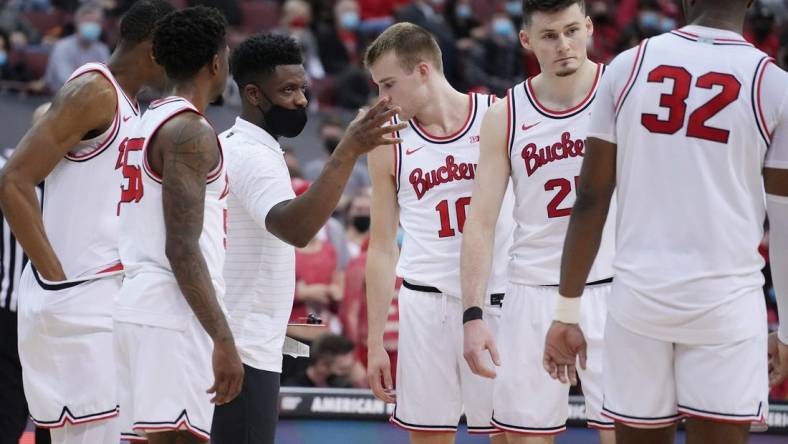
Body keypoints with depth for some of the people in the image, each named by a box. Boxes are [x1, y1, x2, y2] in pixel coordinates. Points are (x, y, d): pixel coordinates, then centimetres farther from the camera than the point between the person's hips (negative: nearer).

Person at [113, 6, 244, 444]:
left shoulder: (147, 123, 19)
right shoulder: (190, 131, -11)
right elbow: (182, 248, -18)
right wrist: (223, 339, -20)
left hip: (135, 307, 10)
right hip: (172, 315, -10)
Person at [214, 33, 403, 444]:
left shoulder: (234, 148, 16)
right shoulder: (250, 155, -17)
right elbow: (296, 229, -35)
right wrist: (348, 152, -40)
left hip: (247, 344, 11)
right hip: (242, 351, -11)